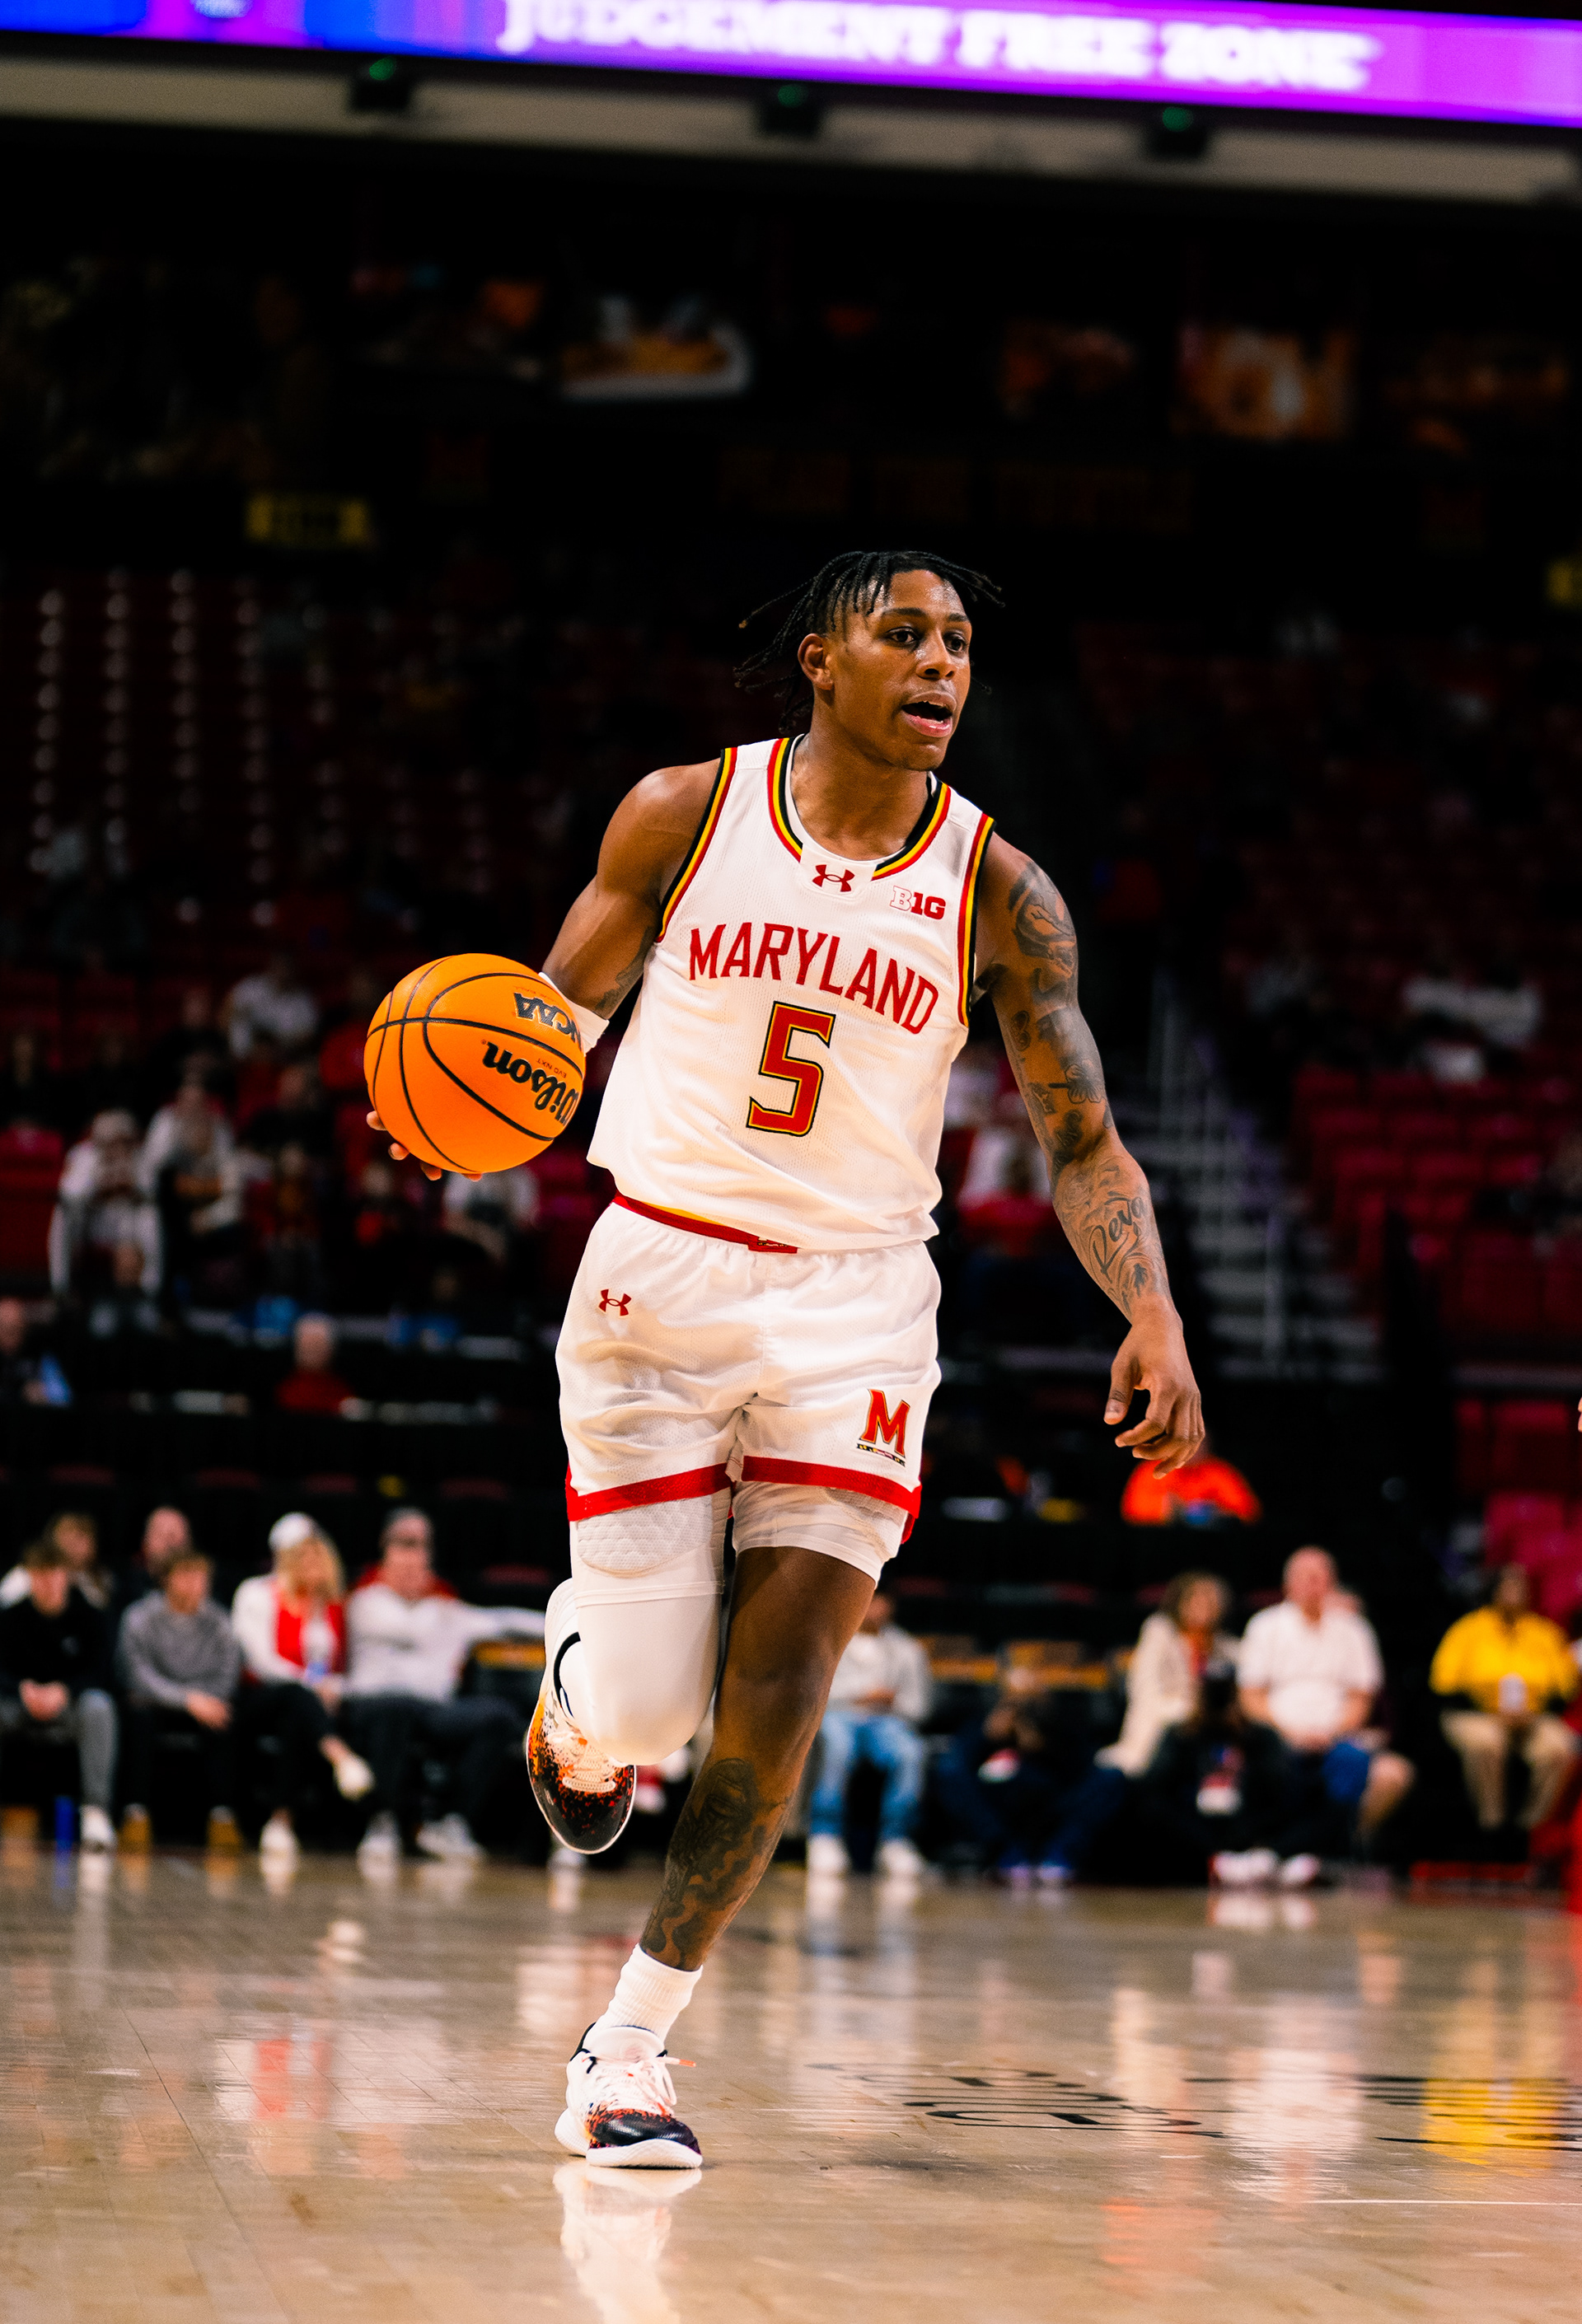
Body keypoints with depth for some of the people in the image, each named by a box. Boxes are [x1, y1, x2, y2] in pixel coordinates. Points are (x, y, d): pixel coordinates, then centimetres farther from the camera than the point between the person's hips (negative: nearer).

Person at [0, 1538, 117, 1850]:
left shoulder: (90, 1619, -1)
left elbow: (98, 1674, -10)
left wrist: (62, 1692, -29)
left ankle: (96, 1809, -41)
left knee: (97, 1705, -36)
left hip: (70, 1707, -2)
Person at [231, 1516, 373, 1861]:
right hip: (255, 1700, -3)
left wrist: (332, 1688, -6)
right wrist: (310, 1684, -19)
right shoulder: (257, 1594, 2)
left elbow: (340, 1665, 18)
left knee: (297, 1726, -35)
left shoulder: (333, 1605, 17)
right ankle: (342, 1758, -65)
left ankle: (280, 1823, -39)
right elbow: (260, 1659, -8)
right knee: (296, 1696, -38)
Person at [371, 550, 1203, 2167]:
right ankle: (580, 1688, 36)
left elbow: (1081, 1142, 0)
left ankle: (630, 2047, 4)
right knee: (643, 1705, -4)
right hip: (658, 1270, -1)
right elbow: (561, 1008, 8)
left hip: (853, 1304, 1)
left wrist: (1153, 1317, -16)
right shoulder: (685, 814, -2)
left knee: (780, 1695, -9)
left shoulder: (997, 893, -1)